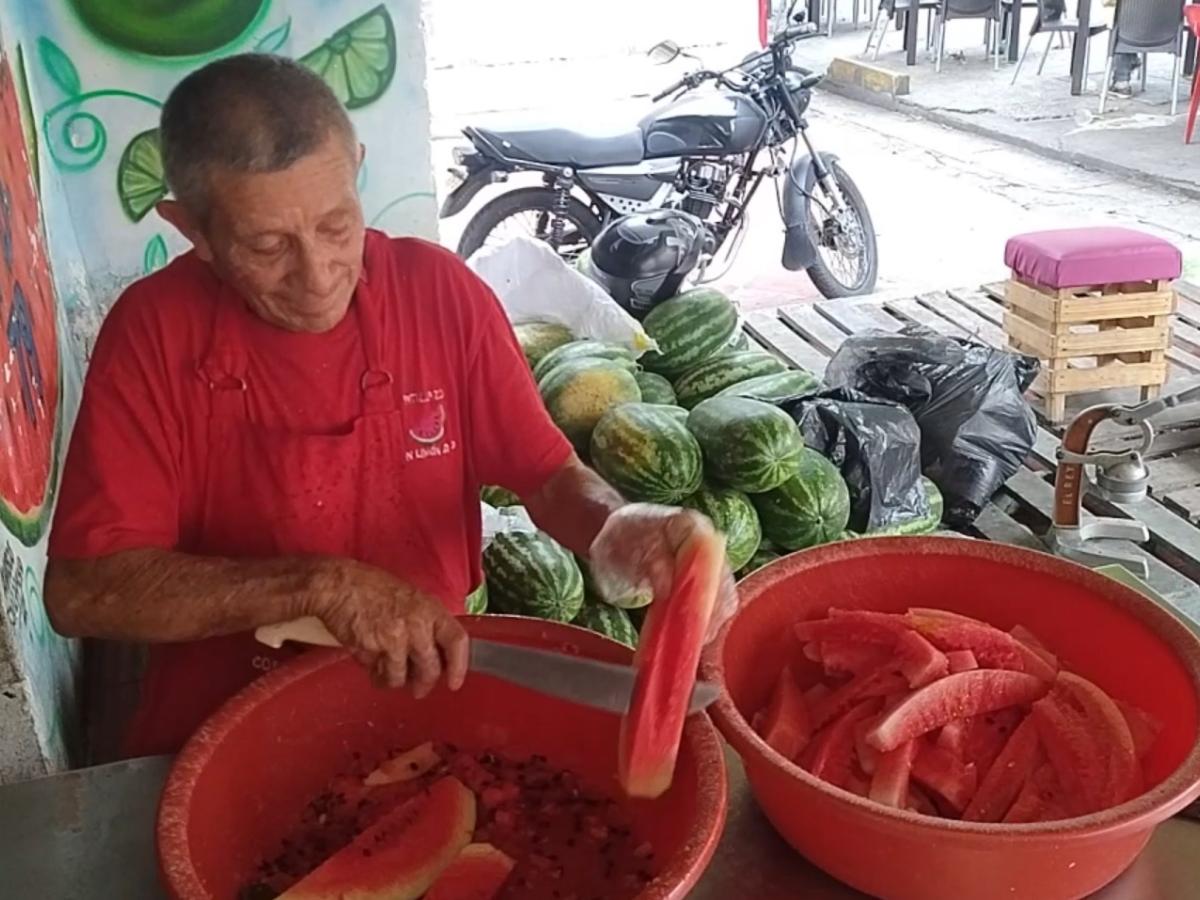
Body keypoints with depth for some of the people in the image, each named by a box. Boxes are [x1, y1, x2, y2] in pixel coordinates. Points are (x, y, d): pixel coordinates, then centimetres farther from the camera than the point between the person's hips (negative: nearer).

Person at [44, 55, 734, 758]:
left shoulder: (442, 291, -7)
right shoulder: (153, 332, -12)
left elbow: (547, 474, 0)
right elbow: (81, 591, -15)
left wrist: (617, 528, -23)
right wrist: (322, 585, -24)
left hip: (435, 702, 1)